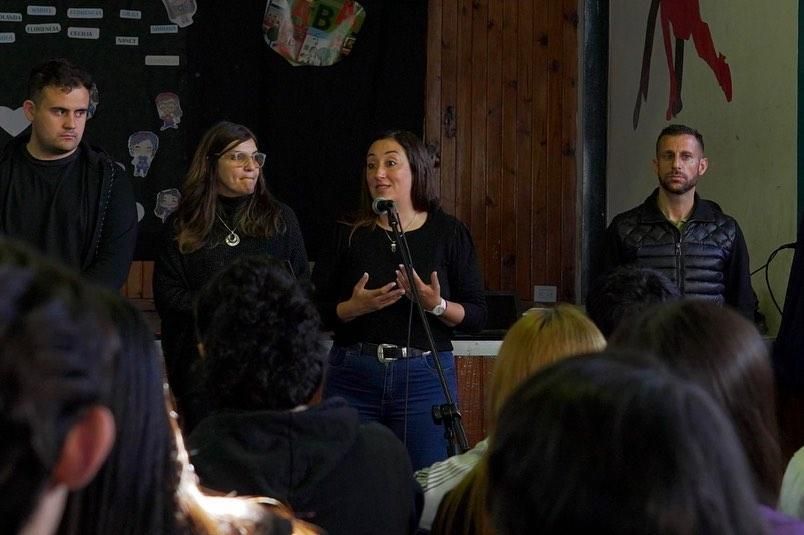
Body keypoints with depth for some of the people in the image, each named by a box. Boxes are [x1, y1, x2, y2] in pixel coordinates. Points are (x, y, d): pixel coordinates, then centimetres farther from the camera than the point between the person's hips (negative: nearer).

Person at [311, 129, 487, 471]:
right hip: (353, 378, 1)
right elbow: (316, 311, 4)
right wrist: (354, 307, -14)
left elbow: (477, 317, 2)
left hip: (425, 378, -1)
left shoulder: (449, 233, 3)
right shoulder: (349, 234, 6)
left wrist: (437, 306, -15)